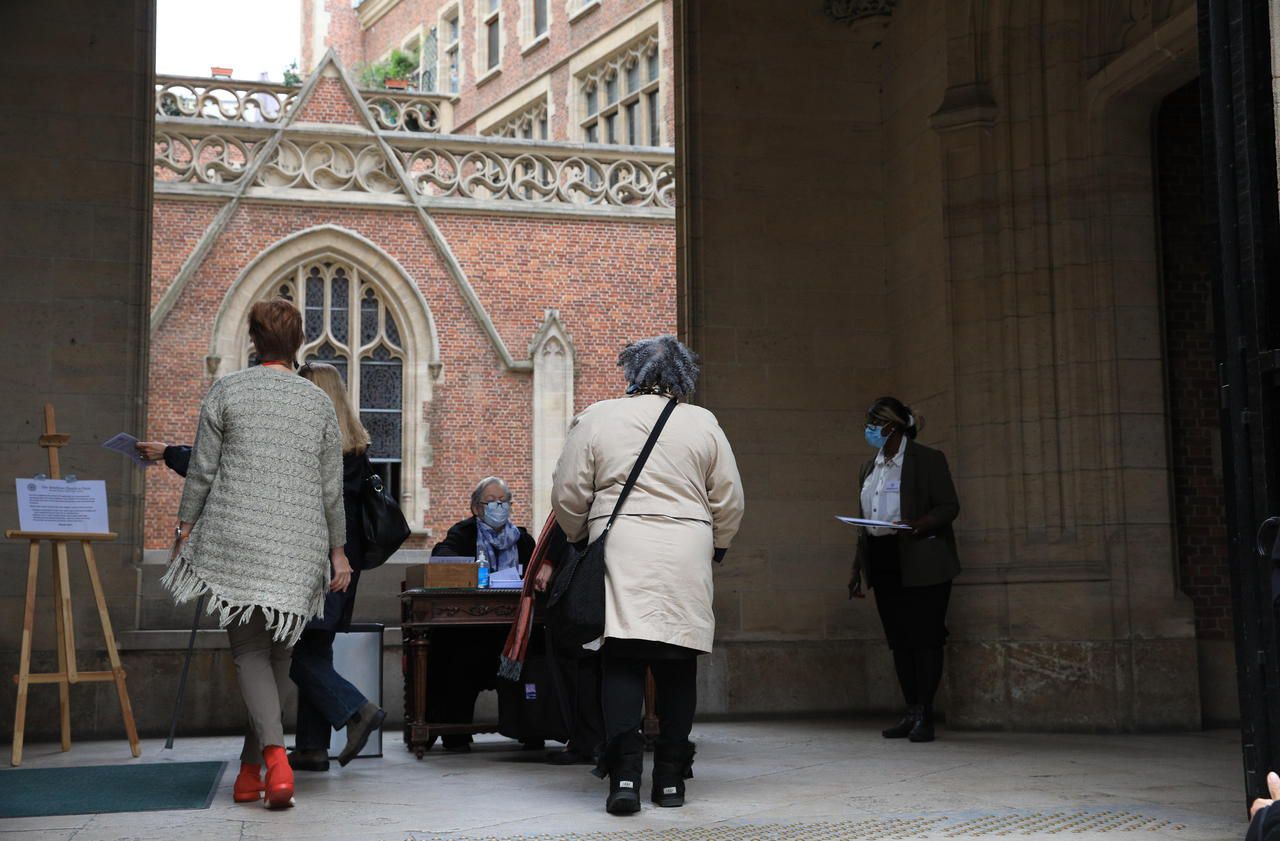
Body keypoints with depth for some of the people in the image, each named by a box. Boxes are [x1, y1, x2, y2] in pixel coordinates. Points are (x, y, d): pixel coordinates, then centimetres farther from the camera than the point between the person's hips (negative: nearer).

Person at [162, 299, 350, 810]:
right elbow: (332, 488, 9)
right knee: (279, 650, 11)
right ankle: (249, 771, 17)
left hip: (237, 536, -2)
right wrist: (337, 551, 15)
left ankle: (274, 754, -23)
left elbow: (202, 469, 2)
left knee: (249, 648, -1)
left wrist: (185, 527, 12)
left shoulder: (226, 392, 3)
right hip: (299, 544, 2)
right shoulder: (319, 402, 8)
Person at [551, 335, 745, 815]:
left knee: (621, 662, -3)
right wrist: (716, 548, 25)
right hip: (686, 562, 1)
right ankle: (670, 778, 11)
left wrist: (579, 539, 23)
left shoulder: (596, 419, 3)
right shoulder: (703, 424, 7)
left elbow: (568, 495, 5)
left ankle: (625, 773, -15)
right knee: (677, 667, 7)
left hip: (619, 556, -1)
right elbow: (729, 502, 9)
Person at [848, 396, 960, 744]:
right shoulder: (869, 469, 17)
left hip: (921, 566, -7)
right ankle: (911, 713, 13)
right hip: (884, 565, 7)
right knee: (899, 640, 7)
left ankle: (924, 715, -3)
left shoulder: (927, 460, -3)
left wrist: (915, 526, -25)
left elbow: (949, 506, -8)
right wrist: (857, 570, 16)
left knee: (925, 638, -6)